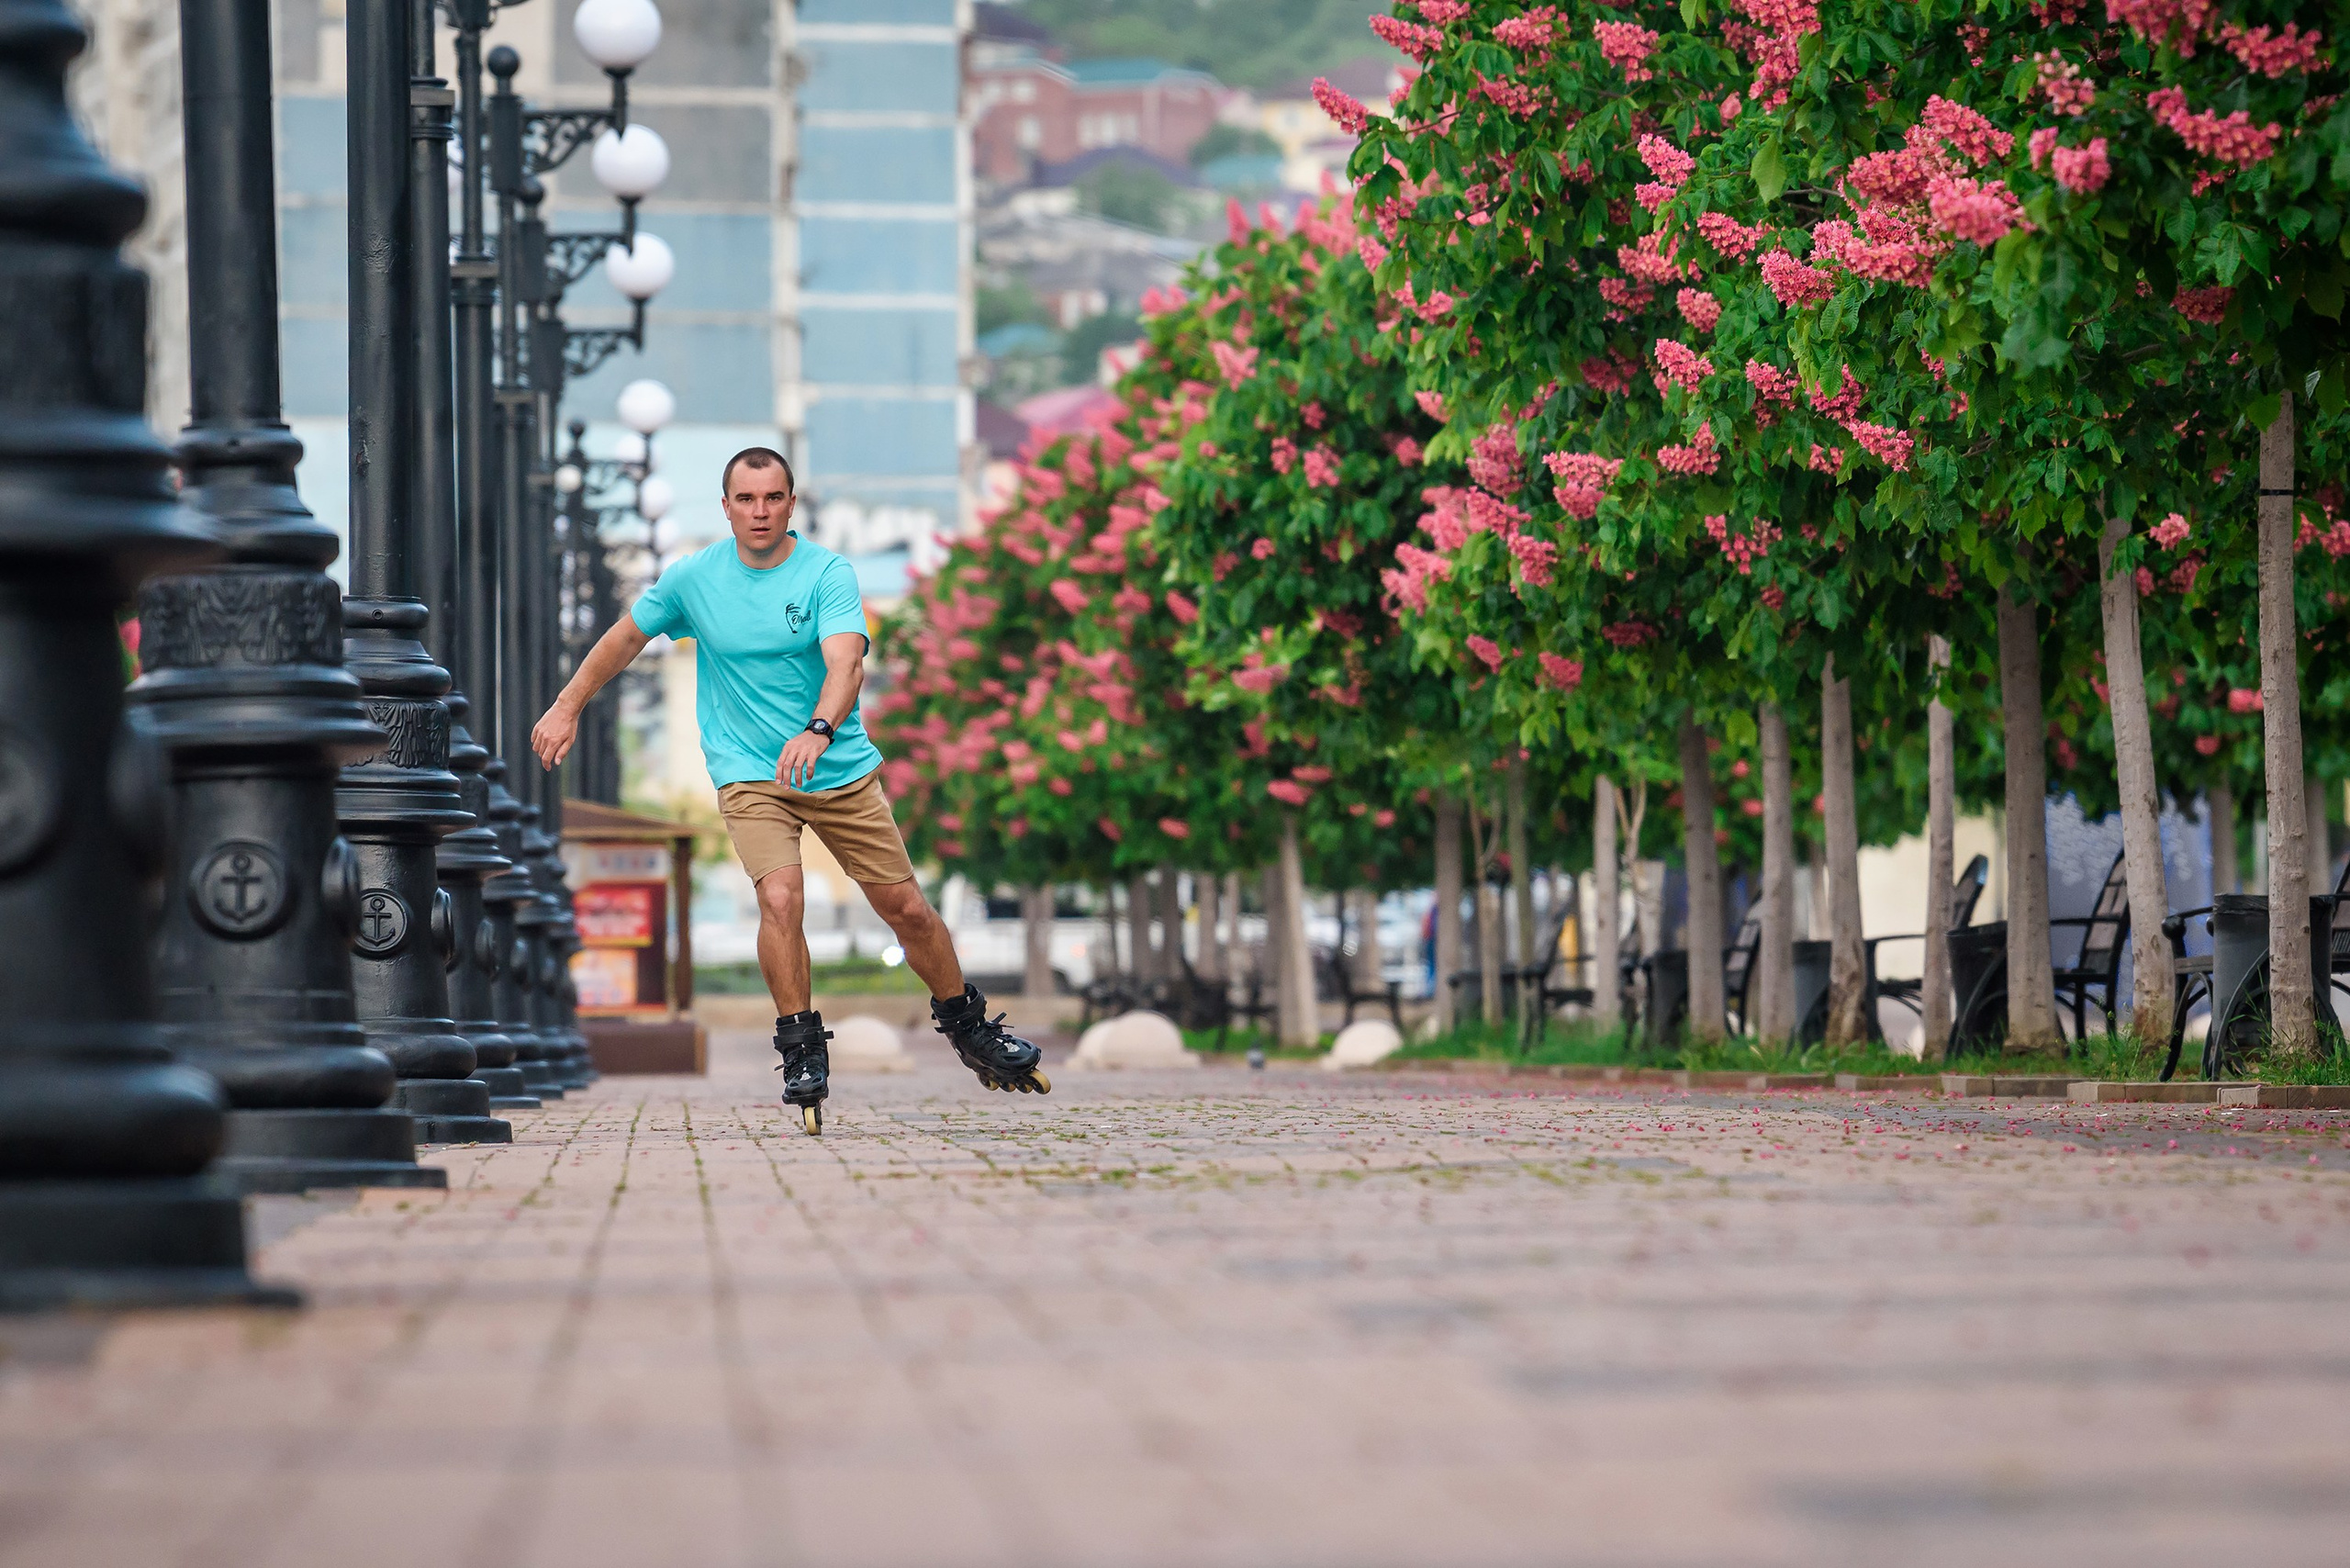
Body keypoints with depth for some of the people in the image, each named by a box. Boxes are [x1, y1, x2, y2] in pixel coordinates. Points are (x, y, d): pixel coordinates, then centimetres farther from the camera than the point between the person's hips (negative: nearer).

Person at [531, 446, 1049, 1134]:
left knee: (907, 908, 5)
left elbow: (846, 663, -27)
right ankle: (802, 1053, -11)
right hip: (747, 774, 0)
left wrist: (818, 730, -45)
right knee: (781, 898, -25)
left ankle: (968, 1027, 29)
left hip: (841, 768, 0)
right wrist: (567, 708, 16)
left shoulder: (828, 574, -11)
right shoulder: (692, 578, -3)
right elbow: (624, 638, 14)